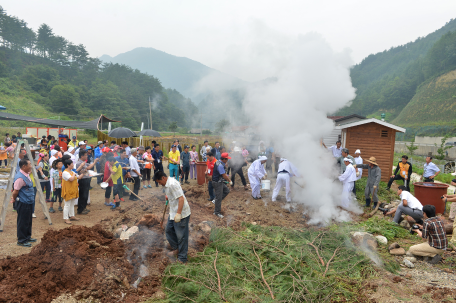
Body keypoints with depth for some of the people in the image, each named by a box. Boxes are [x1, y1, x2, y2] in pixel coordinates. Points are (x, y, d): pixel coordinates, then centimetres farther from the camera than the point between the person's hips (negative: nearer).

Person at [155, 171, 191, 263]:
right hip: (173, 213, 10)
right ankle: (175, 246, 42)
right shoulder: (167, 184, 7)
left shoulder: (172, 184, -24)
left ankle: (182, 258, 12)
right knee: (169, 230, 22)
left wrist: (178, 214, -30)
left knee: (181, 236, 0)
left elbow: (181, 198, -29)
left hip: (182, 214, -10)